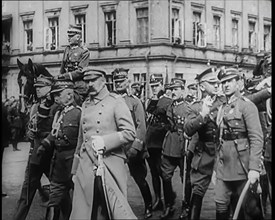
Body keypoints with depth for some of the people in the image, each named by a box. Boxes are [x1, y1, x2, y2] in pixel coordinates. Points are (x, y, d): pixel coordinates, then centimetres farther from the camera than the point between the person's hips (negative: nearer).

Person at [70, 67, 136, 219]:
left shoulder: (116, 101, -1)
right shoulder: (86, 104, 16)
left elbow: (130, 133, -8)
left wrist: (105, 141, -19)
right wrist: (75, 170, 19)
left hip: (110, 166, -4)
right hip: (85, 167, 4)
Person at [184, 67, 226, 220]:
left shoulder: (225, 101, 2)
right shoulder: (195, 107, 1)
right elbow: (188, 130, -14)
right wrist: (203, 114, -25)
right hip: (204, 156, -1)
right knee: (197, 193, 0)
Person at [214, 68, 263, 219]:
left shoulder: (247, 105, -8)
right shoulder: (222, 108, 14)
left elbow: (257, 138, -16)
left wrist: (254, 168, -24)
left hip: (241, 165, -6)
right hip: (223, 166, 6)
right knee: (221, 205, 6)